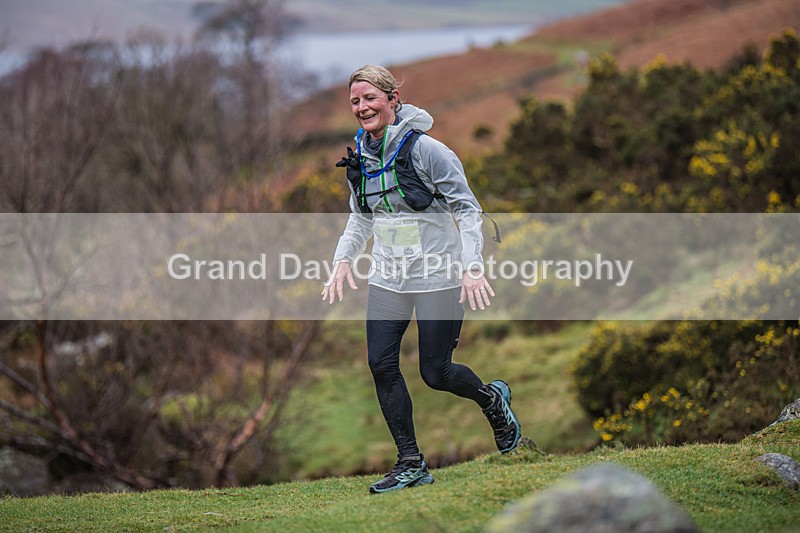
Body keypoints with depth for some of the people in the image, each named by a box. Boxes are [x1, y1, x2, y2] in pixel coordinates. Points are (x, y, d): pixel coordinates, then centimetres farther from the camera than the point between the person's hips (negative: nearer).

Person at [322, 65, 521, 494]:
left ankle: (493, 399, 30)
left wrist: (472, 266, -18)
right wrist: (343, 260, 8)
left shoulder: (424, 149, -14)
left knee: (435, 373, -2)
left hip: (438, 277, -6)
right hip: (387, 278, 6)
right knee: (381, 364, -6)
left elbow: (467, 208, -10)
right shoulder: (360, 155, 5)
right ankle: (411, 464, 2)